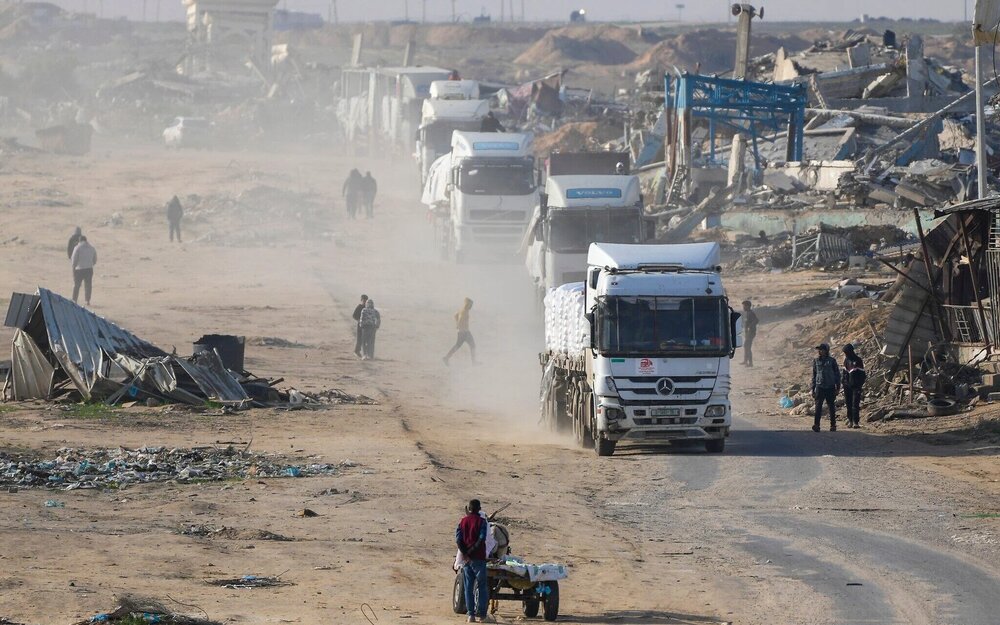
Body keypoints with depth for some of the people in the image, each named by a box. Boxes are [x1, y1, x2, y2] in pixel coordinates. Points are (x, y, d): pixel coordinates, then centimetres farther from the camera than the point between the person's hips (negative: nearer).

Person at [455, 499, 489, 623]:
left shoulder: (463, 521, 6)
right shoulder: (481, 521, -5)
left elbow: (458, 539, -3)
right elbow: (482, 538, -14)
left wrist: (465, 554, -7)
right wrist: (471, 551, -9)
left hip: (466, 558, 3)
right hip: (478, 557, -3)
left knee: (468, 587, 7)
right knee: (482, 586, 3)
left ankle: (471, 614, 3)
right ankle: (481, 613, -2)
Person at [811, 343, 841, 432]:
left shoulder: (831, 361, 1)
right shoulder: (816, 361, 8)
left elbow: (837, 374, 5)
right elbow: (814, 376, 14)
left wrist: (838, 388, 1)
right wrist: (813, 389, 12)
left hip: (830, 388, -1)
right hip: (820, 387, 1)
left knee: (832, 407, 6)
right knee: (818, 407, -11)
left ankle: (833, 425, 14)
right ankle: (816, 425, -16)